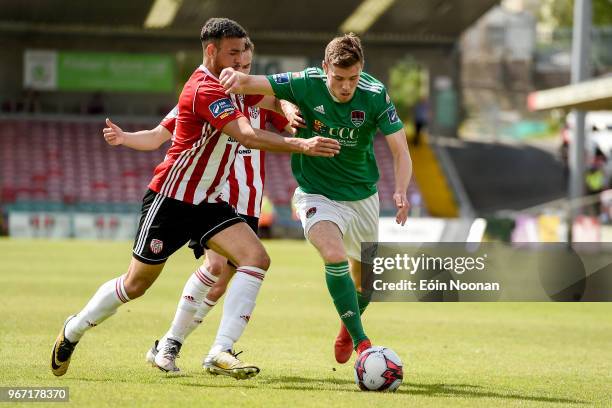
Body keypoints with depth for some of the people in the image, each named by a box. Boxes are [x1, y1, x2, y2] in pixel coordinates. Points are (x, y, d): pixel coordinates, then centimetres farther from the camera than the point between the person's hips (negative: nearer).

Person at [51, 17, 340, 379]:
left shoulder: (226, 84, 7)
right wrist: (302, 145, -40)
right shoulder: (205, 89, -21)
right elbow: (247, 135, -33)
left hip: (207, 202, 8)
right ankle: (73, 330, 29)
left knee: (257, 258, -16)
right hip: (170, 199, -8)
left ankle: (223, 350, -21)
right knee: (136, 285, 4)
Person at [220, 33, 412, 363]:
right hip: (317, 195, -2)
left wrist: (400, 192, -35)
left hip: (363, 196, 3)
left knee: (364, 275, 16)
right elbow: (255, 85, -15)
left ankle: (348, 325, 50)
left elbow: (400, 151, -18)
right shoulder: (307, 84, -19)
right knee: (334, 256, -29)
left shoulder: (375, 95, -17)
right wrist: (236, 77, -39)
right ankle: (362, 343, -21)